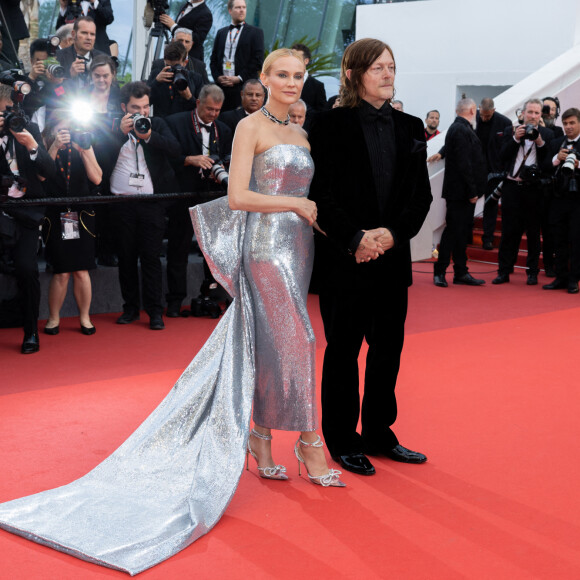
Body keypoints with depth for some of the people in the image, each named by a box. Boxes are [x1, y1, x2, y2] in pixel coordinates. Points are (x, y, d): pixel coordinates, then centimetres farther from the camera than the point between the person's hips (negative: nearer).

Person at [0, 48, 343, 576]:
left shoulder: (301, 133, 16)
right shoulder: (251, 126, -6)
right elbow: (237, 196, -14)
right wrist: (299, 204, -11)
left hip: (297, 246, 7)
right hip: (266, 249, -7)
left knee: (270, 347, 9)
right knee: (294, 343, -7)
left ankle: (260, 438, 17)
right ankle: (310, 443, 5)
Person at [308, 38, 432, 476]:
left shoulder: (409, 128, 9)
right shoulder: (331, 125, -4)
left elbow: (421, 194, 6)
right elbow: (321, 194, -9)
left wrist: (393, 233, -11)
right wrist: (355, 239, -18)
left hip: (393, 257, 5)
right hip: (344, 259, -5)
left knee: (389, 349, 11)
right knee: (343, 349, 5)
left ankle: (378, 433, 26)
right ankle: (342, 441, 18)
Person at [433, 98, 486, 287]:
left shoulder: (459, 128, 16)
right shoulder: (461, 131, -15)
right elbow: (463, 163, -20)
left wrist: (473, 190, 17)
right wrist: (472, 191, -19)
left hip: (463, 193, 10)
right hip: (460, 192, -10)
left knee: (462, 232, 11)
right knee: (454, 231, -5)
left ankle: (461, 273, 16)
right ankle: (439, 272, 3)